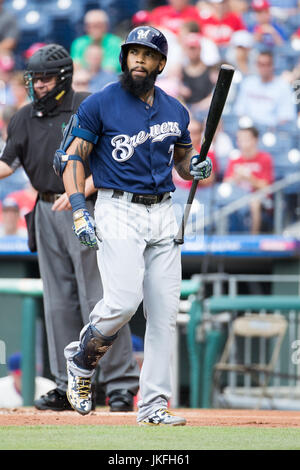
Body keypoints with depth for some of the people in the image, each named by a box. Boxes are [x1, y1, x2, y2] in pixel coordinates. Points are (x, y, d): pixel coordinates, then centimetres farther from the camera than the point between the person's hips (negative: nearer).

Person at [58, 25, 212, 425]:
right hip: (118, 212, -5)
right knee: (124, 300, -19)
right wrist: (80, 213, -14)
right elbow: (72, 157, -3)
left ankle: (153, 405, 6)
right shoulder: (100, 104, -2)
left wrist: (196, 168, -1)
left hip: (163, 214, 5)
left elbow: (184, 160, 25)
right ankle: (82, 359, 10)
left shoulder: (175, 111, 12)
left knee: (164, 312, 0)